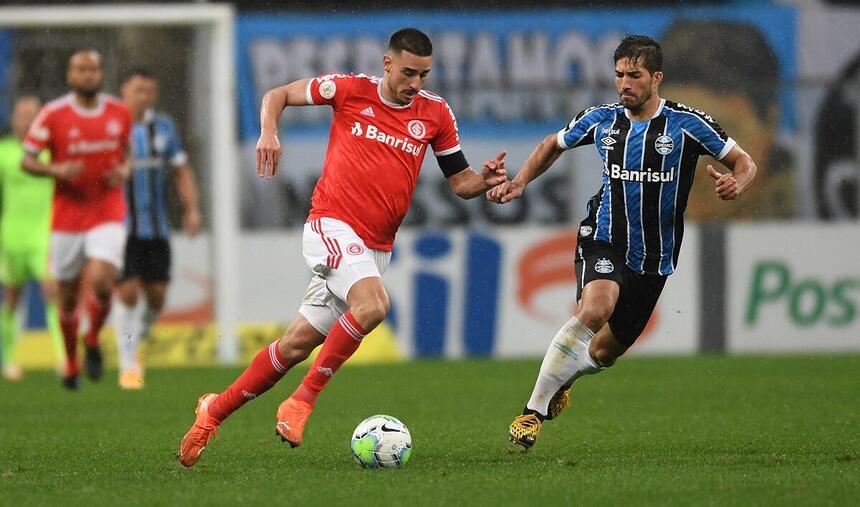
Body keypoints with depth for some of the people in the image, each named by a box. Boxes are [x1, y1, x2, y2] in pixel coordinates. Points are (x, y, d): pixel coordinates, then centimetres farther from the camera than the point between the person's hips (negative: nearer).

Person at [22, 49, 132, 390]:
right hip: (68, 216, 0)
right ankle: (71, 362, 28)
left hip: (108, 214, 1)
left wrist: (124, 170, -3)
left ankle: (93, 342, 10)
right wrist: (57, 170, -22)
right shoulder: (53, 115, -7)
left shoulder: (119, 113, 2)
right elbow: (27, 160, -3)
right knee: (68, 294, 7)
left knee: (101, 282, -19)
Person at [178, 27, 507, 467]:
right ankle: (302, 400, -19)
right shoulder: (351, 89, -2)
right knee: (373, 304, -31)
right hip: (332, 226, -5)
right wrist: (268, 133, -11)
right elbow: (277, 95, 8)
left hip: (376, 247, 5)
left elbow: (459, 181, 12)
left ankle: (215, 410, 18)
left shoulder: (435, 113, 7)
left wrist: (483, 181, -10)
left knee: (297, 344, 4)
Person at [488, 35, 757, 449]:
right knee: (595, 308, -33)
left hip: (654, 259, 1)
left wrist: (736, 184, -26)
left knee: (604, 353, 12)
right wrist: (519, 182, 3)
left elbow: (744, 163, -2)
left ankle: (561, 379, 50)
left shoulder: (687, 124, -9)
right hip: (604, 240, -1)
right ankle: (533, 411, -28)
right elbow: (552, 146, 17)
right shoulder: (601, 120, -2)